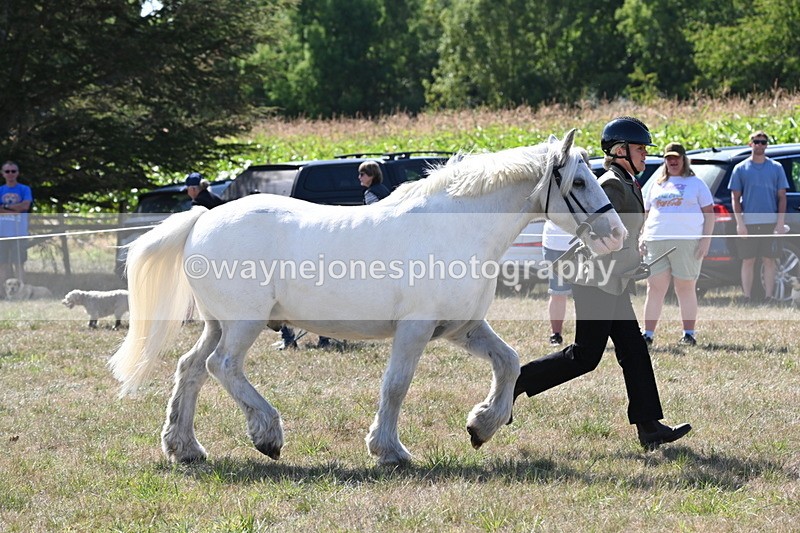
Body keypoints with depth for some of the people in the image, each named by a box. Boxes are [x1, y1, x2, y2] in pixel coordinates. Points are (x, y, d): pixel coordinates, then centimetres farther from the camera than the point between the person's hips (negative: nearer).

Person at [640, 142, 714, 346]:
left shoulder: (696, 183, 9)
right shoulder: (657, 185, 20)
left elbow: (709, 213, 4)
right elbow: (646, 213, 25)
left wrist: (706, 239, -7)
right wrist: (642, 236, 11)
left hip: (687, 242, -3)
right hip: (656, 242, 3)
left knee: (686, 289, 0)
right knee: (655, 288, 0)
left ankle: (689, 334, 5)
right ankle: (648, 334, 1)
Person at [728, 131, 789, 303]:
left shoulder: (776, 168, 7)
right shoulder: (741, 169, 5)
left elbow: (782, 197, 7)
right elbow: (735, 198, 4)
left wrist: (780, 223, -3)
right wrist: (740, 223, -6)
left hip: (770, 223, 1)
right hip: (748, 223, -1)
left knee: (769, 261, 2)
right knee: (748, 261, 2)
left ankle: (769, 298, 8)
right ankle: (747, 299, 7)